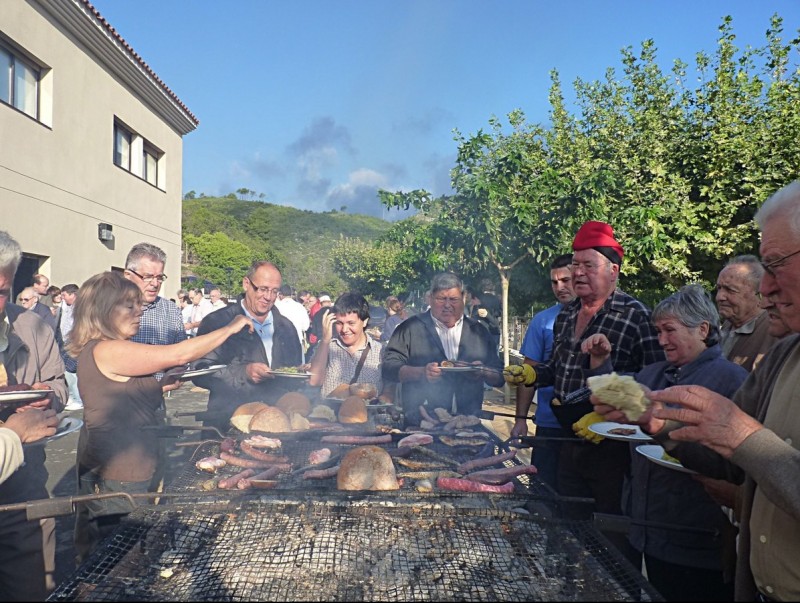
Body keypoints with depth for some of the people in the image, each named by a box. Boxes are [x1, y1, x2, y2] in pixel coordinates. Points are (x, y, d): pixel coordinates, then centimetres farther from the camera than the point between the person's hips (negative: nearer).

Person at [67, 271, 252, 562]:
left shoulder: (95, 350, 12)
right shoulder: (107, 350, -20)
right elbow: (178, 354, -24)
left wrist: (164, 384, 9)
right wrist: (230, 328, -14)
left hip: (101, 469, 10)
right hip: (119, 475, -10)